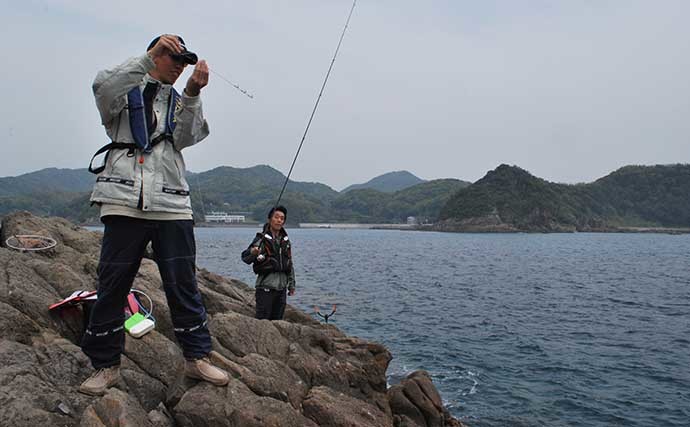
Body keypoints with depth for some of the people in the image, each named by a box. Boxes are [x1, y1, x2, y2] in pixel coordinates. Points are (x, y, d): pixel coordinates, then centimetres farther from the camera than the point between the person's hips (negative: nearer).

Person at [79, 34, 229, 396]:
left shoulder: (177, 100, 22)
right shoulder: (124, 90, 14)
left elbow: (186, 137, 3)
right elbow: (104, 88, -11)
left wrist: (192, 93, -11)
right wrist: (149, 56, -18)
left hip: (171, 203, 3)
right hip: (124, 200, -2)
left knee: (183, 284, 1)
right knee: (112, 285, 1)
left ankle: (196, 357, 11)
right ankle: (106, 365, 14)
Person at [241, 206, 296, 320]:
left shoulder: (285, 240, 12)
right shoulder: (262, 238, -7)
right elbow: (245, 257, -18)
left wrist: (291, 284, 19)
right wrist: (253, 253, -40)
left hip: (281, 287, 6)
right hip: (266, 286, -6)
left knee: (277, 320, 12)